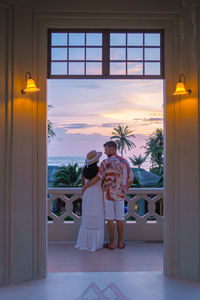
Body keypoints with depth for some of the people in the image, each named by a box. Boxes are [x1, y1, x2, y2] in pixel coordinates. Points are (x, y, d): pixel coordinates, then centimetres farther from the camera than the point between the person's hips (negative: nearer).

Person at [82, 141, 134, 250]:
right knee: (120, 218, 12)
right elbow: (130, 179, 7)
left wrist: (85, 186, -8)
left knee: (110, 219, 5)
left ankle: (111, 243, 12)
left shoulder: (106, 162, -15)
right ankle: (120, 242, 19)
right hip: (120, 195, 4)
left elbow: (98, 178, -21)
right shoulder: (125, 161, 1)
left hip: (108, 194, -4)